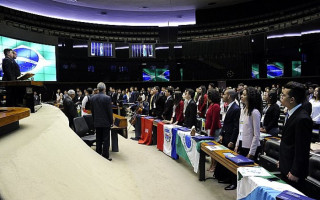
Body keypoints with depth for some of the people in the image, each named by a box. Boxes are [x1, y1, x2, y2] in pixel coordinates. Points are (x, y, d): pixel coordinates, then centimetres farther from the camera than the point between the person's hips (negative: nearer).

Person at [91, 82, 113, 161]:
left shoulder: (93, 98, 1)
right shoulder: (107, 98, -15)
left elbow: (92, 111, 8)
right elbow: (110, 111, -12)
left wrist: (94, 120, 17)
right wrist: (111, 121, -1)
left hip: (97, 122, 5)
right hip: (106, 122, -5)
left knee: (98, 140, 14)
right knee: (106, 140, 2)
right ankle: (105, 156, 5)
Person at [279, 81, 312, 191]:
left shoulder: (302, 119, -25)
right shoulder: (291, 113, 6)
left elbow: (302, 149, -23)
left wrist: (295, 172, -18)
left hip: (293, 170, -9)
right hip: (286, 166, 9)